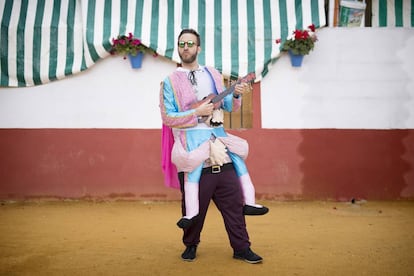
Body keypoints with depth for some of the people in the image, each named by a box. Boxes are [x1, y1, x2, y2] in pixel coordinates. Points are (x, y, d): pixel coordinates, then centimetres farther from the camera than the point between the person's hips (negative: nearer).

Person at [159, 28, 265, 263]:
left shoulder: (213, 75, 14)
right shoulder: (170, 82, 2)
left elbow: (229, 107, 12)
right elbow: (167, 117, -7)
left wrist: (236, 95, -9)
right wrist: (198, 112, -14)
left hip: (220, 149, 4)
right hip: (193, 153, -3)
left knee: (234, 201, 5)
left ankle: (242, 248, 15)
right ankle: (191, 246, 26)